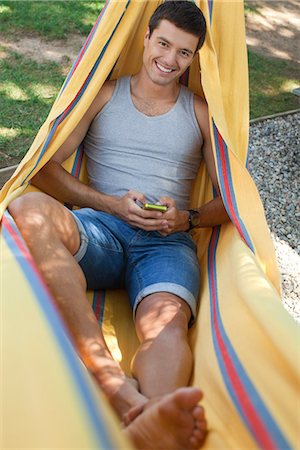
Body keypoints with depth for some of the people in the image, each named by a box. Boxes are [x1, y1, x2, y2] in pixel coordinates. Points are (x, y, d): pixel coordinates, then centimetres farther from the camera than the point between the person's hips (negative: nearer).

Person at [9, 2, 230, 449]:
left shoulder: (201, 113, 20)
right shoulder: (103, 95, 18)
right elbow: (47, 167, 9)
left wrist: (187, 218, -6)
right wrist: (112, 204, -5)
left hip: (168, 242, 0)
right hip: (99, 229, 0)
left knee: (167, 320, -35)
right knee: (30, 210, -35)